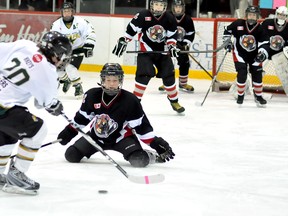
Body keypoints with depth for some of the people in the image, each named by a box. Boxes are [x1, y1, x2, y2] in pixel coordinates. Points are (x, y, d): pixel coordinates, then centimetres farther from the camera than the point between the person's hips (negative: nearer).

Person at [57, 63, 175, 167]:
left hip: (121, 137, -3)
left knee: (138, 160, -28)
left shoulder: (130, 101, -18)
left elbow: (141, 125, -14)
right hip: (96, 136, 3)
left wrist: (155, 142, -22)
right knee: (72, 155, -10)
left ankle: (153, 156, 10)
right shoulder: (92, 96, -9)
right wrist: (69, 132, 8)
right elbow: (82, 117, 7)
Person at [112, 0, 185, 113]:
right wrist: (122, 42, -9)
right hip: (145, 51, -3)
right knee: (144, 75, -17)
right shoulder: (143, 16, -15)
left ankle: (174, 101, 17)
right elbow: (131, 29, -8)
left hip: (162, 51, 3)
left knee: (168, 76, 1)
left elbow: (172, 35, 4)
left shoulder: (170, 19, -5)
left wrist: (172, 46, -11)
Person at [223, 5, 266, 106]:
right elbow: (227, 31, 4)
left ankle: (258, 96, 19)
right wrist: (227, 42, -4)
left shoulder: (260, 29, -10)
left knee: (257, 75, 0)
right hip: (240, 53, -2)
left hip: (254, 55, 2)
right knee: (242, 74, -13)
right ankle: (240, 95, 9)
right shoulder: (238, 24, -12)